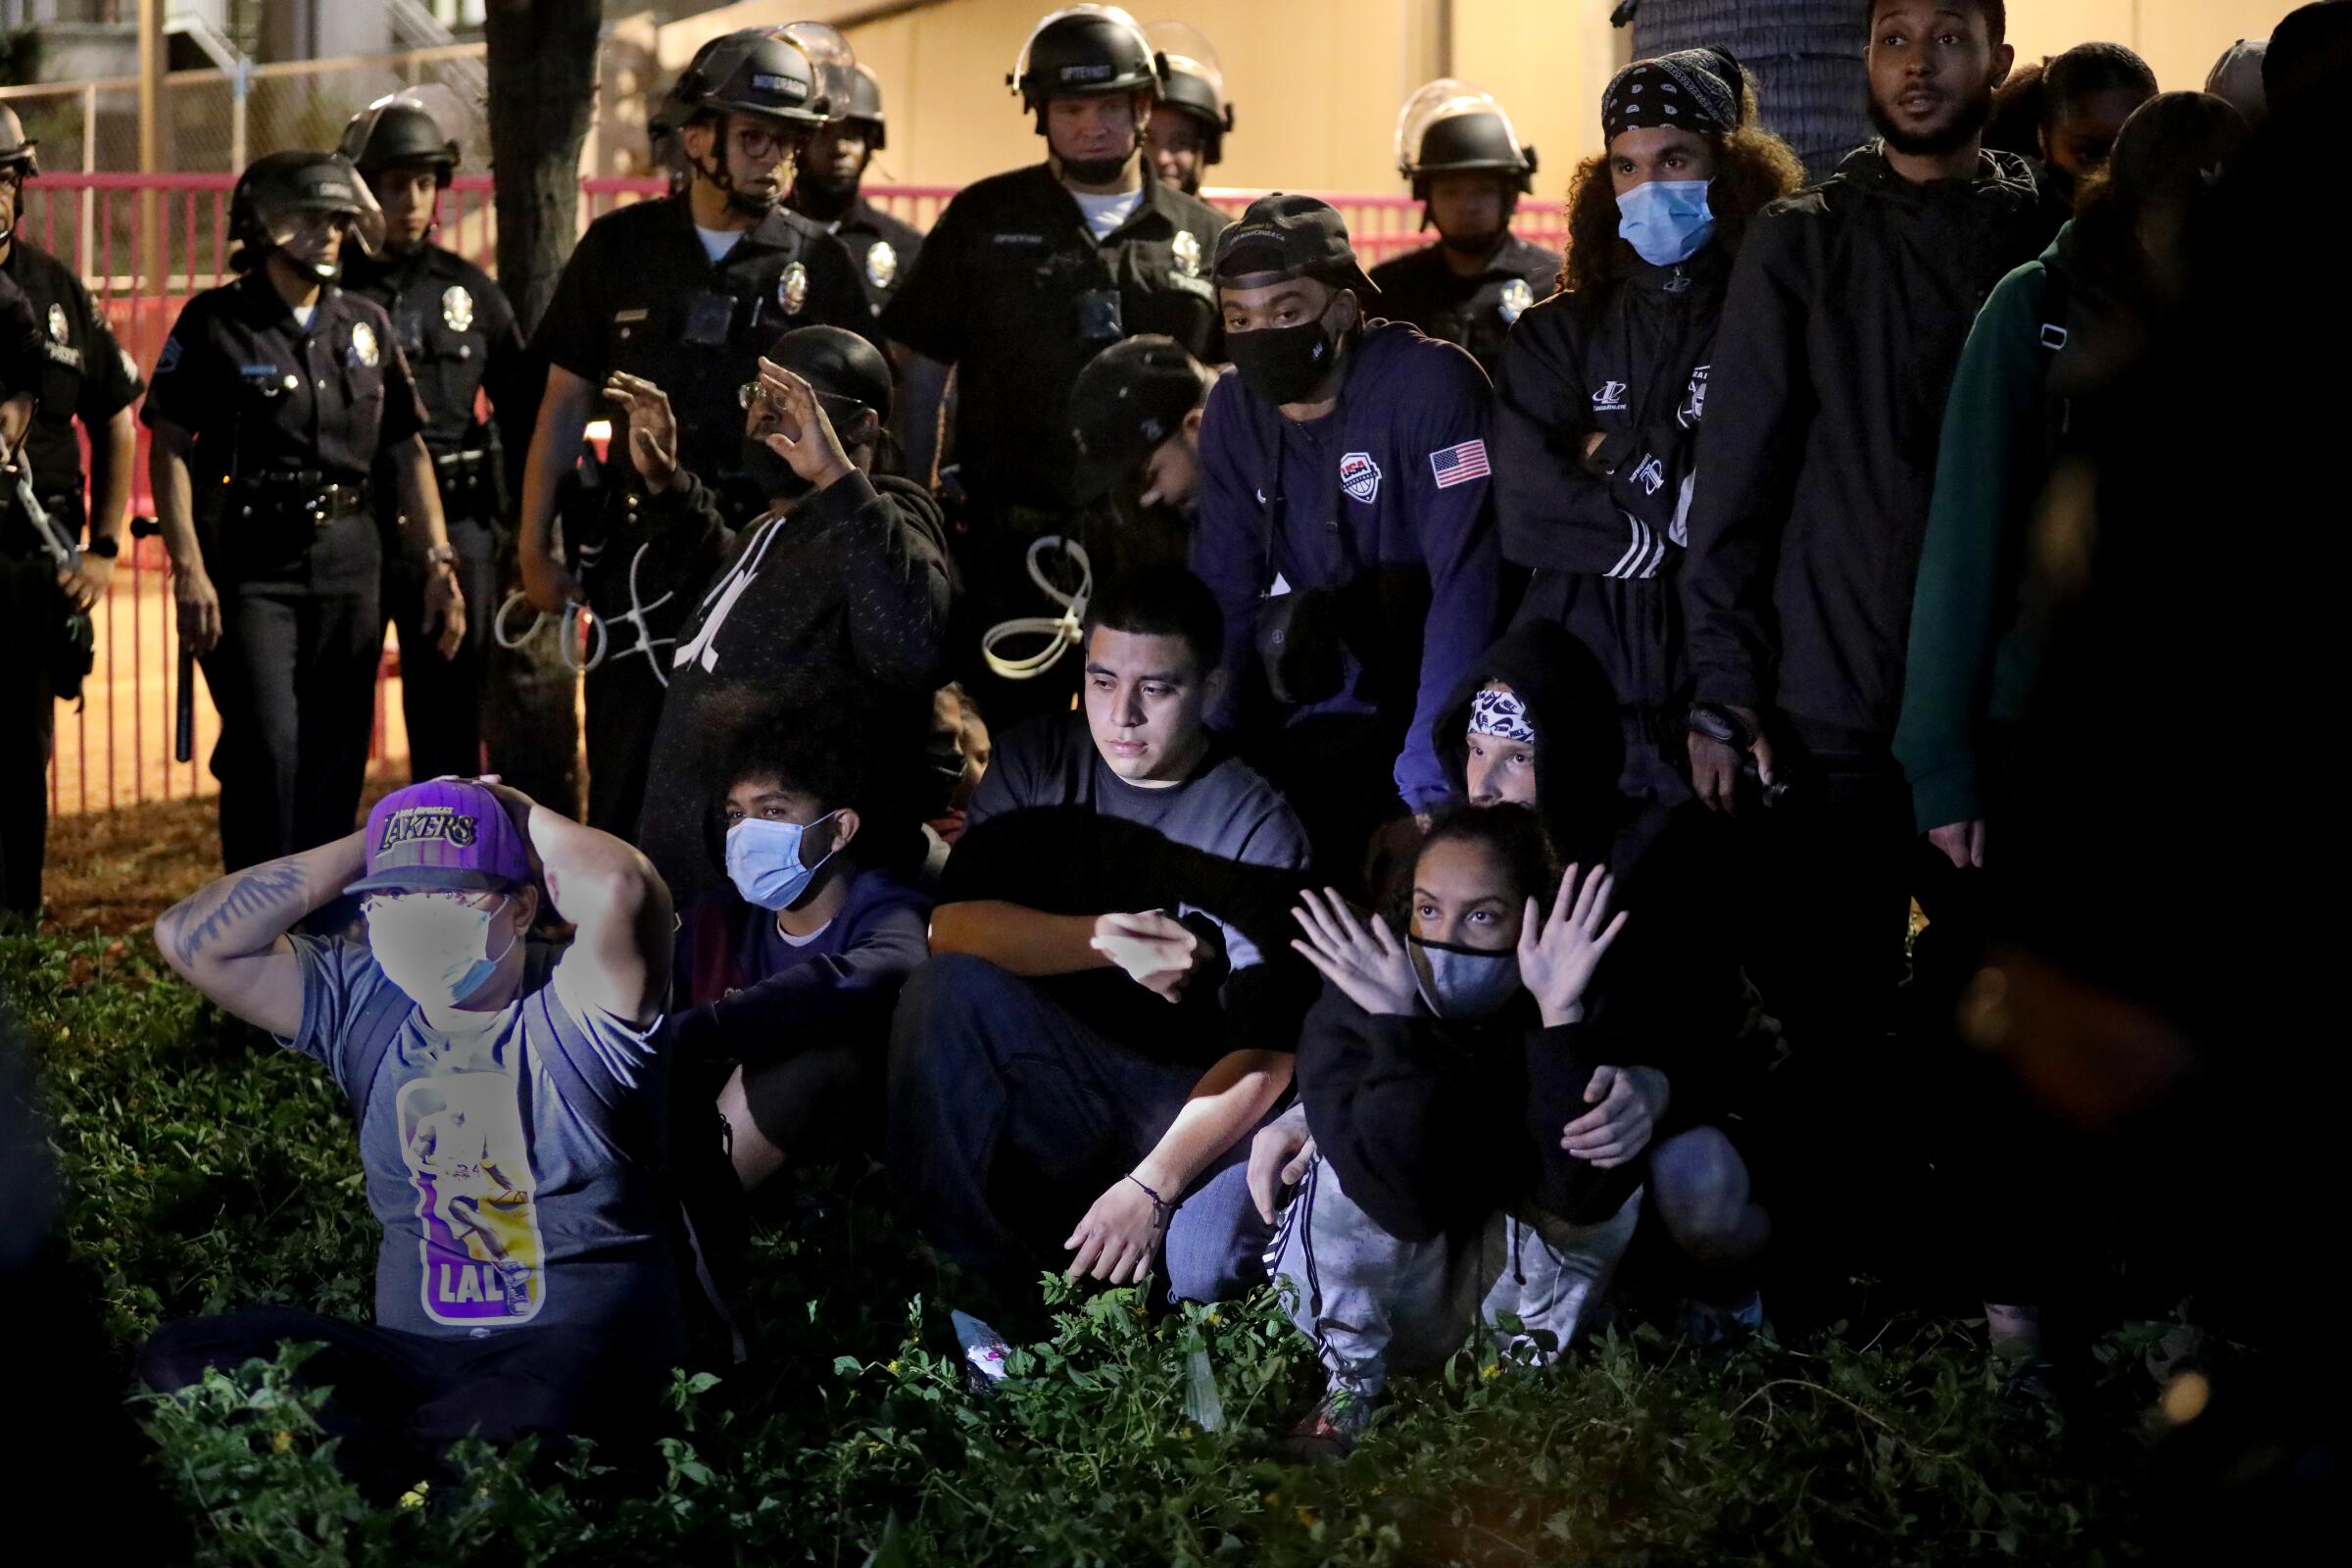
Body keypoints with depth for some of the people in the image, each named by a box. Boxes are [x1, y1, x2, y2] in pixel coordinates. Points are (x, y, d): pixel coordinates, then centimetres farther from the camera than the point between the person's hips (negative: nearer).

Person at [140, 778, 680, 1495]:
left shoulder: (573, 1009, -7)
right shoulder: (364, 1004, 10)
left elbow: (619, 891, -30)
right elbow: (191, 940, 3)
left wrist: (517, 812, -8)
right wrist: (367, 846, 1)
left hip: (581, 1351, -5)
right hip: (413, 1355, 6)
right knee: (181, 1356, -14)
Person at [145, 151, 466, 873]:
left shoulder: (365, 325, 12)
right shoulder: (215, 323, -1)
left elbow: (408, 451, 15)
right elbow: (168, 448, -5)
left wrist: (439, 566, 7)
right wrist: (188, 567, -15)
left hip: (350, 566, 5)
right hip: (251, 566, -5)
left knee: (337, 758, 5)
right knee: (267, 747, -13)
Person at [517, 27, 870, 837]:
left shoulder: (818, 262, 3)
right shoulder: (620, 247, 5)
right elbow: (566, 402, 8)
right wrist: (534, 546, 5)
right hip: (644, 551, 1)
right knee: (624, 777, 1)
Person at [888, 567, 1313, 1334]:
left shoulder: (1259, 829, -9)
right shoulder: (1039, 761, 2)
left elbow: (1264, 1054, -16)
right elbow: (952, 926, -12)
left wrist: (1152, 1186, -29)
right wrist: (1108, 941, -25)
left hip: (1187, 1110, -2)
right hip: (1044, 1090, 2)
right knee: (948, 989, -28)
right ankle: (971, 1289, -19)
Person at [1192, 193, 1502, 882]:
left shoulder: (1429, 383, -18)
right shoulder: (1235, 409, 1)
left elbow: (1465, 580, -24)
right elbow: (1222, 593, 7)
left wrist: (1424, 772, -31)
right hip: (1326, 708, 5)